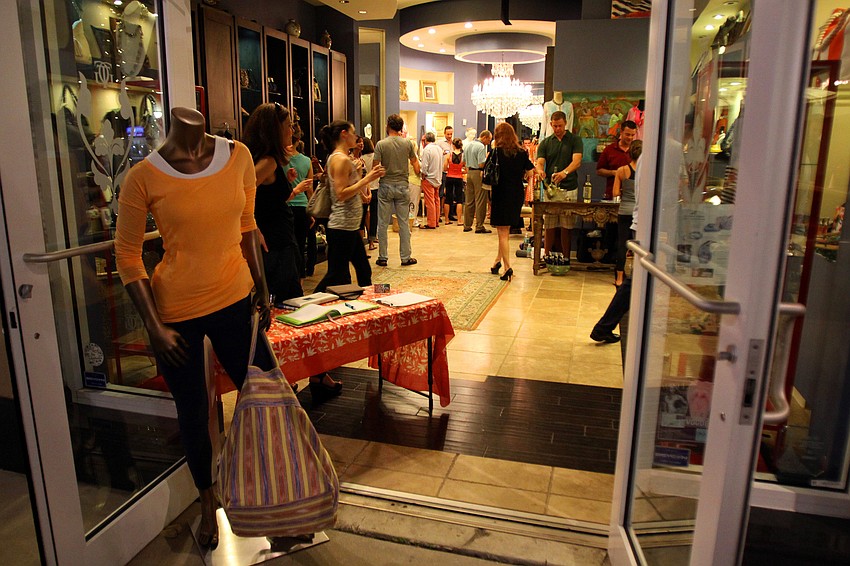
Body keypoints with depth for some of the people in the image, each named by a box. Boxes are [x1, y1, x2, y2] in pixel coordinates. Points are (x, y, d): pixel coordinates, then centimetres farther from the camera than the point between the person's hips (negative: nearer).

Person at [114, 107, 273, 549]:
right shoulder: (144, 177, -12)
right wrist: (155, 327, -9)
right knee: (193, 415, 12)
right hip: (176, 311, -2)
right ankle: (208, 503, 40)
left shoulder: (238, 156, -3)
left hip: (234, 300, 3)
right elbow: (127, 256, -5)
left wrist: (261, 291, 13)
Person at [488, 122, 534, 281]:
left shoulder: (497, 152, -10)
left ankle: (507, 267, -7)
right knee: (506, 231, 18)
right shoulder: (522, 152, 2)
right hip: (518, 195, 5)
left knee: (503, 232, 1)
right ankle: (498, 261, 26)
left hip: (501, 195, -4)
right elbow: (529, 173, 8)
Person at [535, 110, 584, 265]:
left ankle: (566, 259, 9)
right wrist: (540, 171, -24)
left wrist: (565, 172, -30)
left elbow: (577, 161, -9)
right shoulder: (545, 143, 12)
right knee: (549, 226, 3)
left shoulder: (575, 140, 5)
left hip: (569, 188, -2)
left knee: (567, 226, 1)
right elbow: (539, 162, 2)